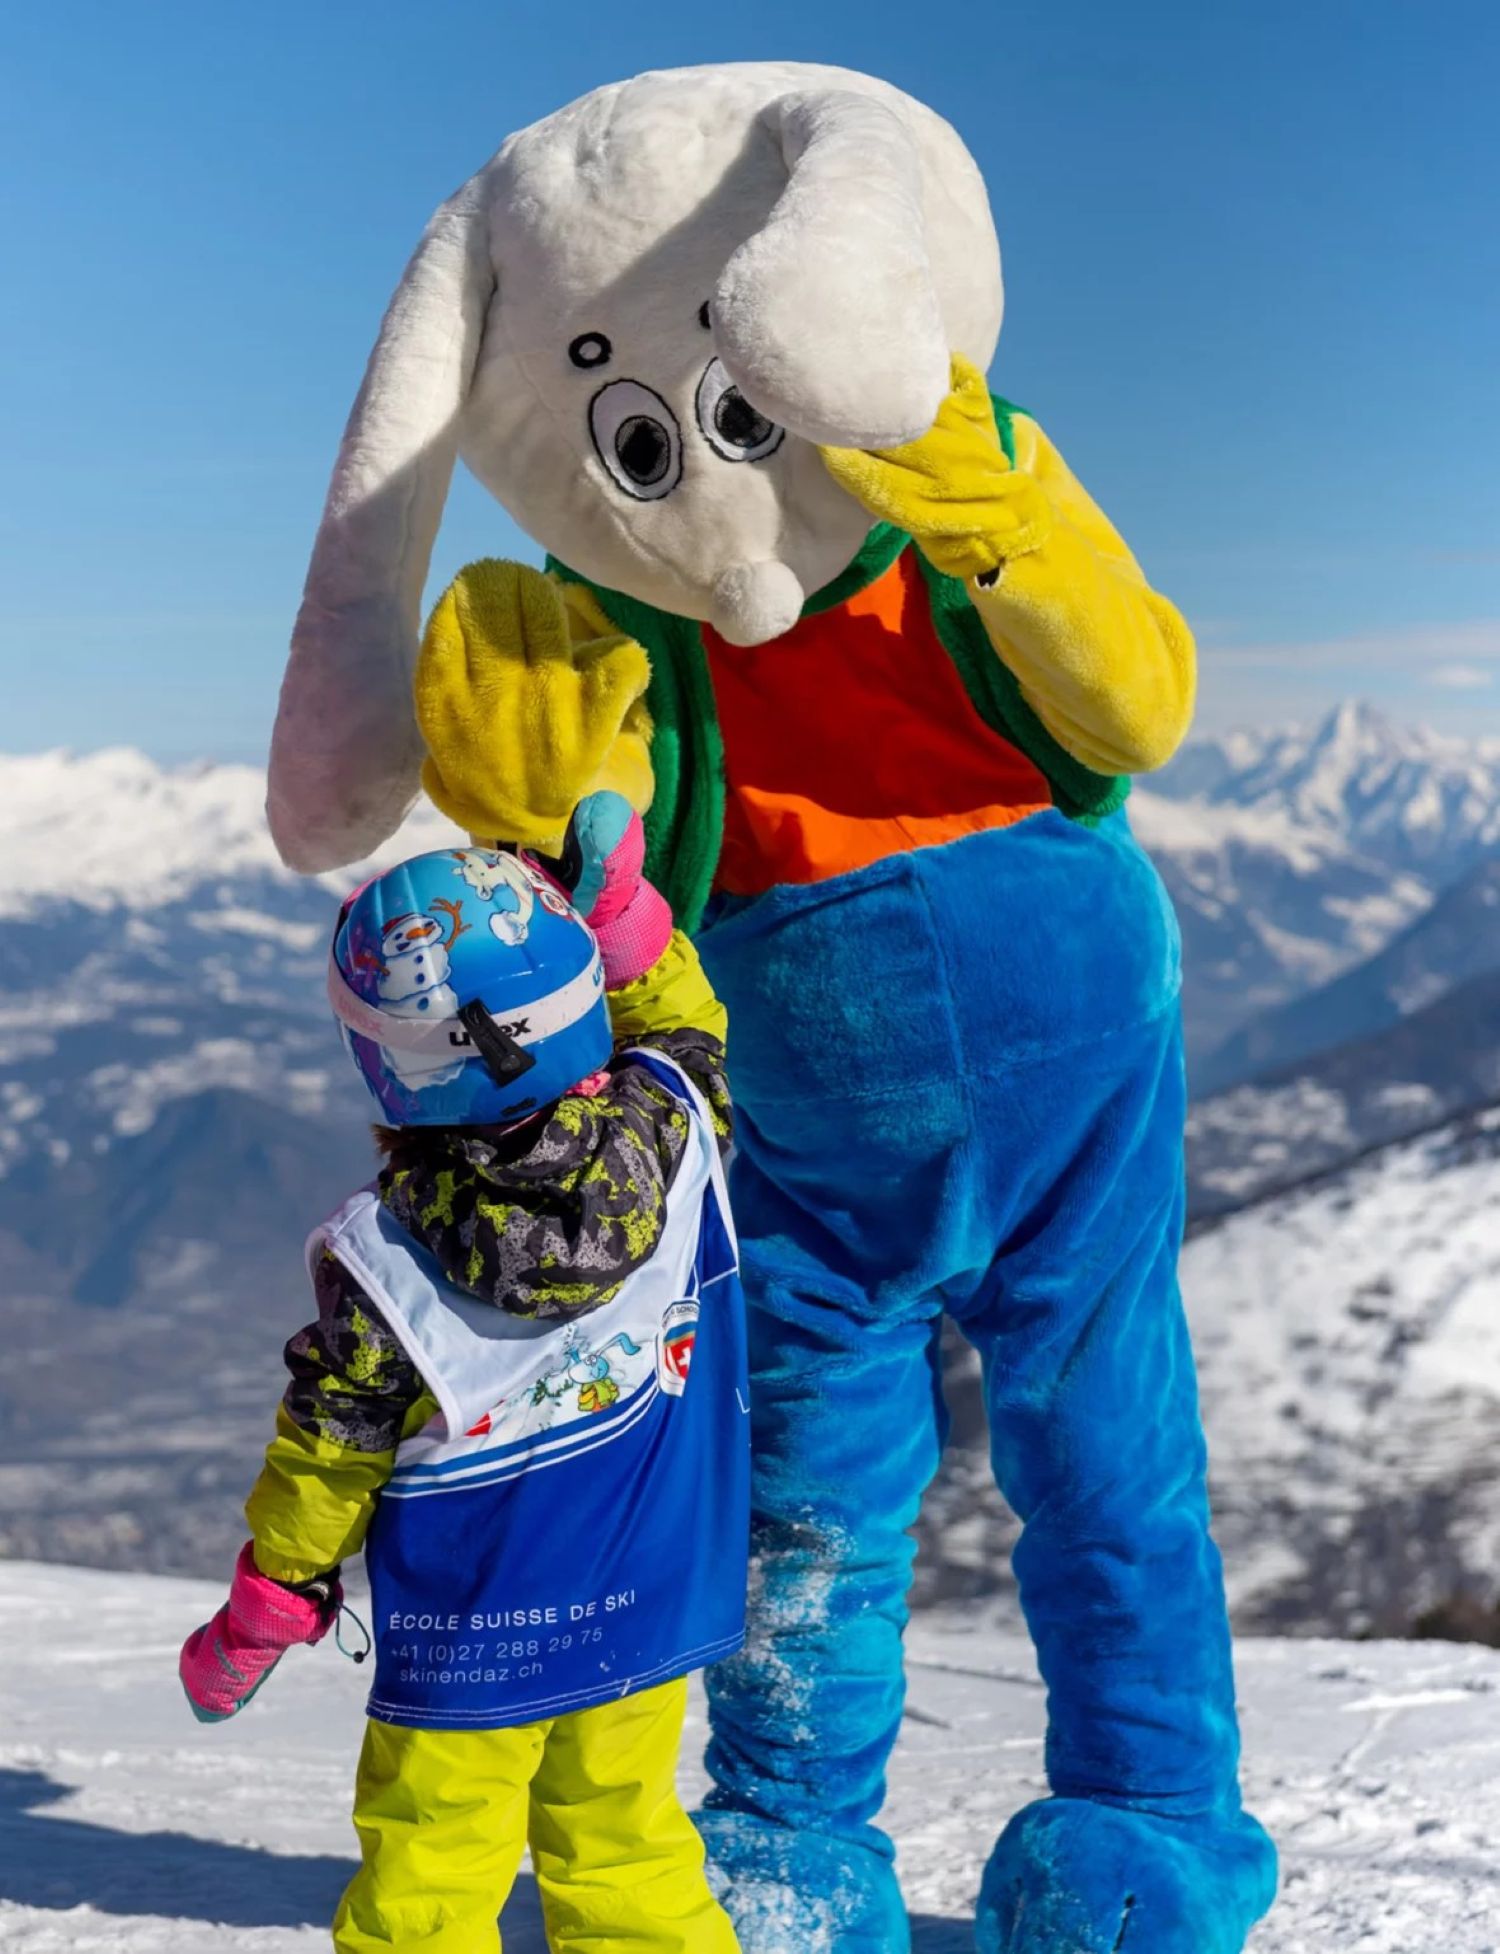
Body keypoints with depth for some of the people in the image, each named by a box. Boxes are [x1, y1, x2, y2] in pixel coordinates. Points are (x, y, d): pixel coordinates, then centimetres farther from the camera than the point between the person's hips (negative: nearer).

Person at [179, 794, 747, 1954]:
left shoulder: (389, 1260, -20)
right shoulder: (665, 1131, -15)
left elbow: (328, 1448, -8)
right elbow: (687, 1032, 10)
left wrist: (262, 1607, 7)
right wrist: (621, 902, 0)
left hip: (473, 1631, -4)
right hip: (653, 1600, 4)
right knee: (620, 1838, 19)